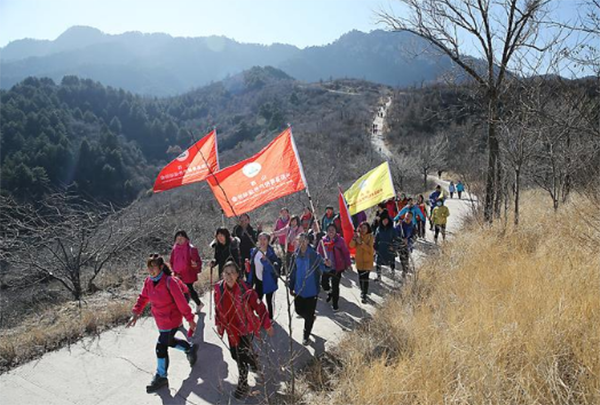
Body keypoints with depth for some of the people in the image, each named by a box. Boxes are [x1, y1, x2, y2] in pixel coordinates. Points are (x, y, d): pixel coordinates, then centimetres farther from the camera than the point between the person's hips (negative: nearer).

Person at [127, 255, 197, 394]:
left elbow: (181, 302, -23)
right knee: (168, 340, 24)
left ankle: (161, 377, 19)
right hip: (160, 319, 8)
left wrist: (190, 319, -17)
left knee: (161, 347, -2)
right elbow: (143, 297, 6)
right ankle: (190, 348, 49)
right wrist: (136, 313, -5)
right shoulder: (148, 281, -6)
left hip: (171, 320, -8)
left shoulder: (169, 282, -28)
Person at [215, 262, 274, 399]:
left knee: (242, 357, -2)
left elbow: (260, 307, -16)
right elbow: (218, 307, 6)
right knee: (235, 354, 19)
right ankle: (252, 360, 52)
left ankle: (242, 386, 21)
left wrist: (268, 325, -9)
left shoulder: (245, 290, -26)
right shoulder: (218, 288, -12)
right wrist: (218, 323, 13)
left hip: (246, 327, -5)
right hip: (231, 329, 5)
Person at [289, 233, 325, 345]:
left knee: (309, 315, 6)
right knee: (299, 310, 15)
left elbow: (321, 269, -17)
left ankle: (306, 336, 26)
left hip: (311, 290, -4)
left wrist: (327, 265, -38)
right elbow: (293, 273, 6)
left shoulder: (315, 255, -15)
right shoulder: (295, 256, -2)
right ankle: (310, 319, 48)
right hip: (299, 290, 4)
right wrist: (291, 287, 8)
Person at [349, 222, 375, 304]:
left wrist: (361, 243, -27)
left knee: (365, 278, -12)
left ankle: (364, 296, -9)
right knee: (360, 277, 15)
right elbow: (352, 246, -6)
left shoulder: (370, 237, -8)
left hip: (367, 261, -4)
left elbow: (370, 249, -18)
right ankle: (363, 291, 35)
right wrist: (354, 239, -23)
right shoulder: (358, 236, 2)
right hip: (359, 260, 4)